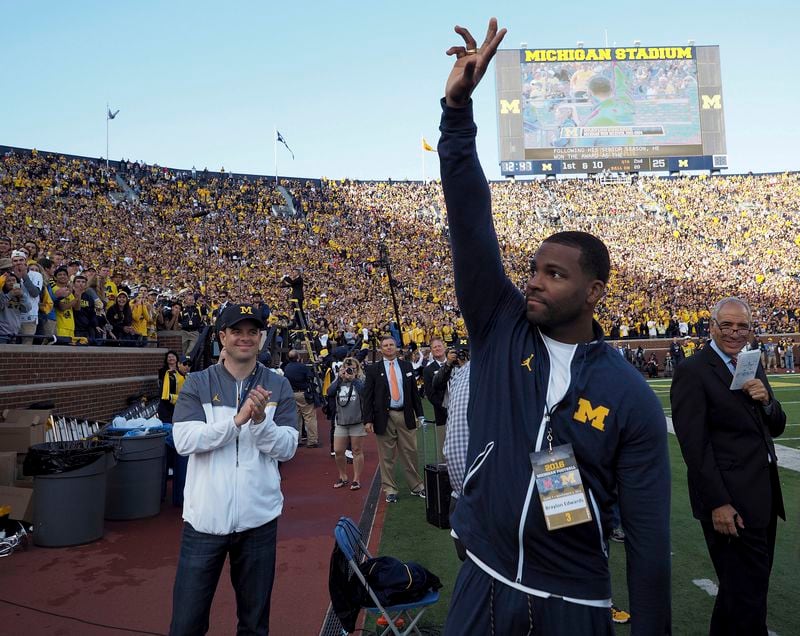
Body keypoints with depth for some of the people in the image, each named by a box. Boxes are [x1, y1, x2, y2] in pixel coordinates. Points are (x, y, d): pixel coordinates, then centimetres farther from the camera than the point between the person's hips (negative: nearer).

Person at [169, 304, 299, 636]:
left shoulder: (278, 387, 1)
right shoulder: (197, 384, 0)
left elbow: (288, 448, -4)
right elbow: (184, 440, -12)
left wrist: (260, 420, -22)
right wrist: (237, 419, -22)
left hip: (259, 518, 1)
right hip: (205, 517, -1)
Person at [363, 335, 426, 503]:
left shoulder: (407, 366, 9)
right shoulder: (373, 369, 1)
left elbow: (414, 391, 11)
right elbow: (367, 396, -1)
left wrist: (419, 414, 7)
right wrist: (368, 420, -7)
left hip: (405, 415, 2)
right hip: (384, 417, -2)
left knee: (410, 453, 7)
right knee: (387, 456, 5)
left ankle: (416, 486, 21)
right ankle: (390, 490, 17)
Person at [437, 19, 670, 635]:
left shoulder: (630, 396, -12)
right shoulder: (499, 330, -8)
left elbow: (648, 532, -7)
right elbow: (471, 226, -17)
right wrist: (458, 107, -24)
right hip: (482, 586, 2)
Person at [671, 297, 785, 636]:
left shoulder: (753, 367, 12)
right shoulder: (692, 371, -13)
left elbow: (775, 428, 14)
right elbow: (695, 445, -17)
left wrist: (766, 400, -7)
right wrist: (718, 503, -19)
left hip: (764, 498, 8)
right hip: (731, 504, -8)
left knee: (742, 586, 20)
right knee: (748, 594, 2)